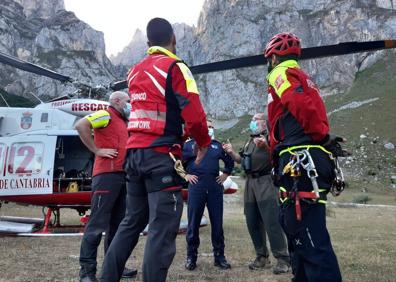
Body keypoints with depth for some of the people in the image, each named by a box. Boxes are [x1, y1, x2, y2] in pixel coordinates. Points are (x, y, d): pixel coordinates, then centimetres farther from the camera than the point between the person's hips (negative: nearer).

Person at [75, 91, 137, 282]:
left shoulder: (123, 122, 24)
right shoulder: (106, 115, -2)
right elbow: (81, 125, -18)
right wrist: (96, 150, -15)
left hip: (123, 176, 9)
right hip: (107, 174, -9)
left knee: (117, 224, 11)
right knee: (97, 224, -9)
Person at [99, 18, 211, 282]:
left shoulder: (134, 71, 17)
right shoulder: (174, 67, -6)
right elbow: (194, 116, -12)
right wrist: (204, 143, 6)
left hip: (135, 152, 8)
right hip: (162, 154, -8)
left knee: (132, 221, 16)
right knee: (163, 228, -6)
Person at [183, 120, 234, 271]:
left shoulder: (217, 145, 17)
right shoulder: (189, 144, 7)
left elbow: (230, 161, 28)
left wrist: (225, 175, 15)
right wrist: (185, 175, 0)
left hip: (215, 186, 3)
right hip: (196, 186, -3)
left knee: (217, 222, 4)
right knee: (193, 222, 1)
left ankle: (219, 256, 13)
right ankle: (191, 257, 11)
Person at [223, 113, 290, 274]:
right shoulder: (249, 142, 23)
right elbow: (242, 161, 25)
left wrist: (266, 146, -32)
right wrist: (232, 153, 8)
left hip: (266, 181, -8)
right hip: (250, 182, 8)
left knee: (271, 221, -14)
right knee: (253, 222, 7)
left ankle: (283, 259, -11)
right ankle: (262, 257, 15)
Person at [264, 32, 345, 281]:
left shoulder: (281, 74, -2)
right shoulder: (304, 79, 28)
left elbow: (303, 106, -20)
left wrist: (323, 137, -11)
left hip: (301, 165, -10)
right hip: (310, 164, 10)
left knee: (310, 240, -13)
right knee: (297, 230, 19)